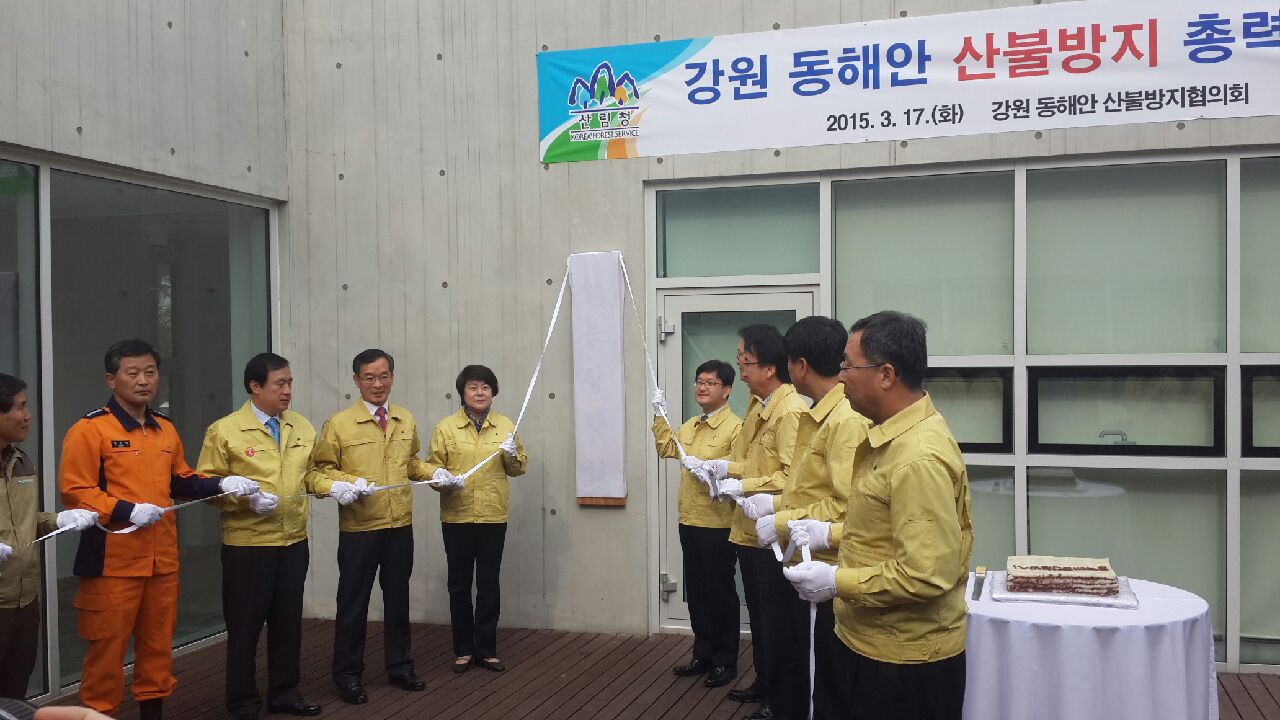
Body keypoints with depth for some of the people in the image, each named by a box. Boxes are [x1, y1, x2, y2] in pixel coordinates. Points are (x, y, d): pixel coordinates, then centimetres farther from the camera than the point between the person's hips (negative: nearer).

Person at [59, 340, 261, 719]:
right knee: (107, 649, 2)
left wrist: (221, 484, 4)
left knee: (158, 644, 15)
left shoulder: (166, 430, 13)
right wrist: (127, 511, -24)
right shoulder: (89, 429, -9)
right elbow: (75, 491, -14)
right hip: (113, 561, -6)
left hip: (162, 559, 7)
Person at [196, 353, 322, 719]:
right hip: (247, 546, -5)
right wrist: (247, 498, -22)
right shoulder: (224, 431, -8)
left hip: (294, 542, 5)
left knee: (288, 622, 14)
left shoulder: (302, 427, 8)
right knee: (245, 625, 5)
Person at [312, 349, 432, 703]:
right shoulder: (338, 424, -7)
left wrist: (436, 474, 2)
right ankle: (348, 675, 19)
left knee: (398, 598, 15)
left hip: (400, 526, 4)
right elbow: (323, 469, -6)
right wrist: (338, 485, -25)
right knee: (353, 602, 5)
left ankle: (400, 667, 30)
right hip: (358, 529, -4)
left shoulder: (406, 421, 8)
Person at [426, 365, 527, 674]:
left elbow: (519, 468, 10)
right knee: (459, 585, 7)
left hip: (493, 517, 1)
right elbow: (431, 465, 0)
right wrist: (440, 477, -21)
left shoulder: (505, 426, 6)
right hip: (456, 518, -1)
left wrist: (512, 455, -11)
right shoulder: (445, 427, 0)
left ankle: (487, 649, 18)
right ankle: (463, 649, 20)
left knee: (489, 586, 6)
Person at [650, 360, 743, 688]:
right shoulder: (689, 426, 14)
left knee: (720, 593, 3)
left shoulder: (735, 426, -13)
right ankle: (703, 655, 27)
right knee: (696, 591, 15)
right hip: (689, 521, 8)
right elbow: (666, 448, 25)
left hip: (718, 523, -8)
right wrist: (660, 416, 16)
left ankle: (725, 661, 15)